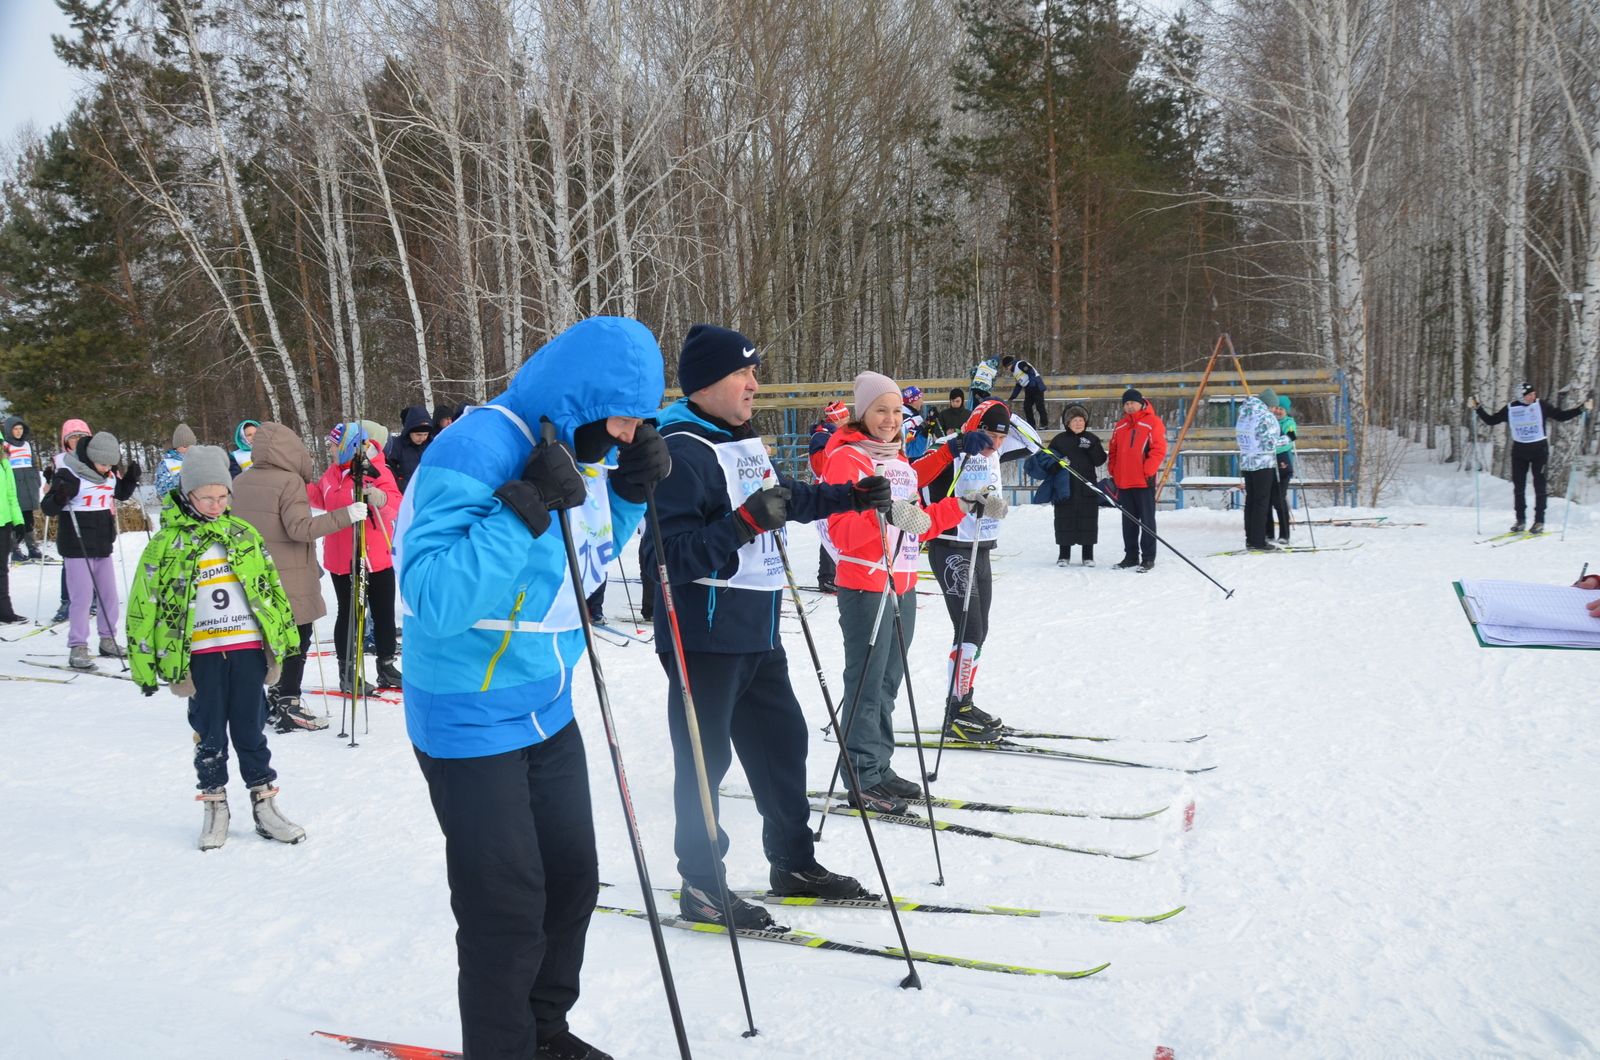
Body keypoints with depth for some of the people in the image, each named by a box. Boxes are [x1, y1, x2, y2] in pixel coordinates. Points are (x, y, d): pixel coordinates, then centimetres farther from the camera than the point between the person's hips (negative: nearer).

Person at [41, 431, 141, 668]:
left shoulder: (109, 475, 5)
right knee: (82, 597, -8)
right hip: (77, 548, -7)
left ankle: (108, 640, 25)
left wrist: (131, 478, 5)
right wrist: (59, 498, -36)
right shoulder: (69, 475, -15)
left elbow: (121, 494, 23)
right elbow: (47, 507, -15)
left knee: (110, 597, 12)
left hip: (103, 546, 7)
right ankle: (77, 648, 0)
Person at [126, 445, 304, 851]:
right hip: (200, 654, -1)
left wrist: (286, 635, 13)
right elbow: (142, 606, 1)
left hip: (248, 647, 2)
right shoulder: (166, 543, -2)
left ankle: (265, 804, 17)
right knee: (210, 734, 8)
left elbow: (273, 585, 14)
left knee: (251, 731, 8)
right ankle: (214, 807, 21)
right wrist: (144, 665, -1)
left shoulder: (243, 534, 7)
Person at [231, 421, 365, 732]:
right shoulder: (290, 481, -15)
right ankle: (288, 706, 2)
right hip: (289, 579, -7)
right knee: (297, 639, 3)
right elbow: (300, 528, -22)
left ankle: (269, 703, 22)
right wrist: (345, 515, -20)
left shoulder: (240, 482, 6)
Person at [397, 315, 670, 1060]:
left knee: (572, 879, 16)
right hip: (471, 722, -8)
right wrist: (525, 508, -35)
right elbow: (436, 602, -32)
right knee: (508, 910, 0)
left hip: (547, 710, 9)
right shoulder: (472, 454, -24)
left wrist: (628, 492, 0)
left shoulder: (582, 449, 2)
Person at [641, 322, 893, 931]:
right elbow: (668, 554, -27)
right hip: (705, 635, -9)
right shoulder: (680, 452, -19)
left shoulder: (742, 441, 11)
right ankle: (700, 885, 14)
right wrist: (745, 523, -34)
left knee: (782, 739, 17)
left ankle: (794, 864, 32)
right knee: (704, 758, 1)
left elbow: (785, 497, 30)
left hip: (757, 630, 10)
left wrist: (850, 497, 26)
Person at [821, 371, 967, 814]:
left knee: (888, 682, 13)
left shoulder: (899, 459, 16)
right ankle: (862, 782, 1)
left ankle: (879, 769, 22)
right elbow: (843, 534, -19)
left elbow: (916, 525, 19)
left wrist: (962, 507, 10)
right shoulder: (847, 458, -10)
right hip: (865, 584, -8)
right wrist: (884, 514, -35)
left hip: (903, 584, 8)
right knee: (867, 684, -5)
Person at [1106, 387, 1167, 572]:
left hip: (1144, 481, -6)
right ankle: (1130, 556, 19)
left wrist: (1147, 472, -15)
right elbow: (1113, 452, 19)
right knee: (1128, 521, 11)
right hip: (1123, 482, 6)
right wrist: (1114, 473, 8)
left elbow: (1159, 449, -10)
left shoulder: (1153, 423, -4)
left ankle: (1148, 558, 4)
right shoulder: (1120, 427, 14)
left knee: (1147, 520, 0)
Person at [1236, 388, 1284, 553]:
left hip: (1245, 463, 7)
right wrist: (1287, 438, -3)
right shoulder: (1266, 417, -13)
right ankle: (1258, 542, -4)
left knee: (1250, 501, 11)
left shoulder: (1243, 416, 10)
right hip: (1264, 464, -7)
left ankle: (1250, 539, 15)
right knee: (1262, 502, -4)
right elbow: (1270, 443, -17)